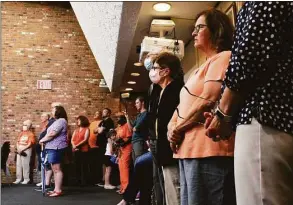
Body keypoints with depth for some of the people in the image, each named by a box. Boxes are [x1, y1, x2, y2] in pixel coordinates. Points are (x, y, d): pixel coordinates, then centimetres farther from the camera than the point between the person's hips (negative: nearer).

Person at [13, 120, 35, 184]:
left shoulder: (31, 134, -4)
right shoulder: (21, 133, 15)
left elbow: (30, 144, -11)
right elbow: (18, 142, 12)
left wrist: (22, 150, -17)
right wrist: (18, 149, -5)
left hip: (26, 150, -7)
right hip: (19, 150, 7)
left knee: (25, 165, -7)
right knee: (18, 164, 7)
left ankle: (26, 179, -1)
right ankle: (18, 179, 14)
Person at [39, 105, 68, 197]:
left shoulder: (61, 121, -12)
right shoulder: (58, 121, 23)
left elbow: (51, 134, -19)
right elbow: (50, 133, 23)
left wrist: (42, 140, -5)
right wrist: (44, 140, 7)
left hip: (56, 148, -11)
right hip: (53, 148, 11)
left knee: (57, 169, -9)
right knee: (55, 169, 12)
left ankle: (58, 190, -6)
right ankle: (56, 189, 17)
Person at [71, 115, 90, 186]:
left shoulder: (86, 129, 2)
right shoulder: (76, 130, 19)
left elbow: (85, 140, -9)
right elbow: (72, 140, 11)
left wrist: (77, 145, -16)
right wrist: (74, 146, -9)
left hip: (83, 150, -5)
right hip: (76, 150, 5)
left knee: (84, 166, -5)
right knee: (77, 166, 7)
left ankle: (84, 182, -2)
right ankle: (78, 181, 14)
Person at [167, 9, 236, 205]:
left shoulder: (223, 57, -4)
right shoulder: (203, 67, 26)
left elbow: (208, 101, -18)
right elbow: (185, 104, 21)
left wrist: (178, 129, -8)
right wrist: (172, 128, 2)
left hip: (208, 149, -10)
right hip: (189, 148, 10)